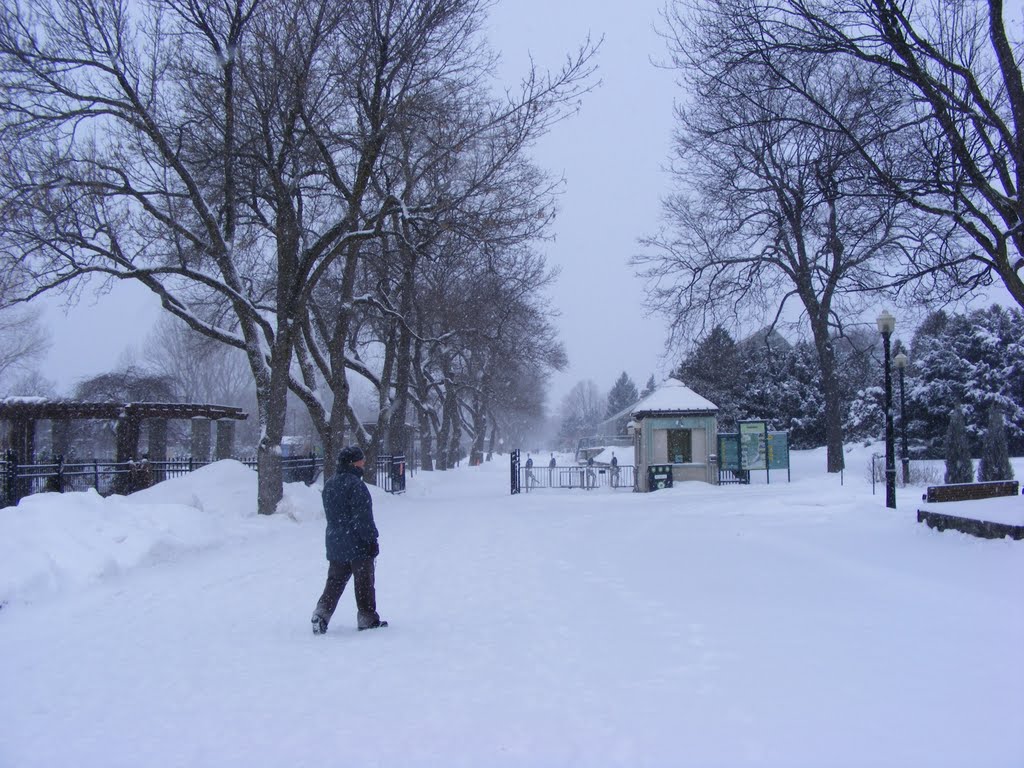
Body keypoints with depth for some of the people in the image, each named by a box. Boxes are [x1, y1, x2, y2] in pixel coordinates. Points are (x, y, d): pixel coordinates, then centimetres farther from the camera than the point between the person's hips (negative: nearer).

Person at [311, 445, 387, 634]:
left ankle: (322, 613, 2)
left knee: (335, 581, 14)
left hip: (335, 543, 7)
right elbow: (363, 517, -20)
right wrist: (372, 539, -14)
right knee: (364, 583, 5)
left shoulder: (329, 485, 9)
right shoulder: (355, 484, -19)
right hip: (357, 544, -7)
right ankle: (367, 619, 14)